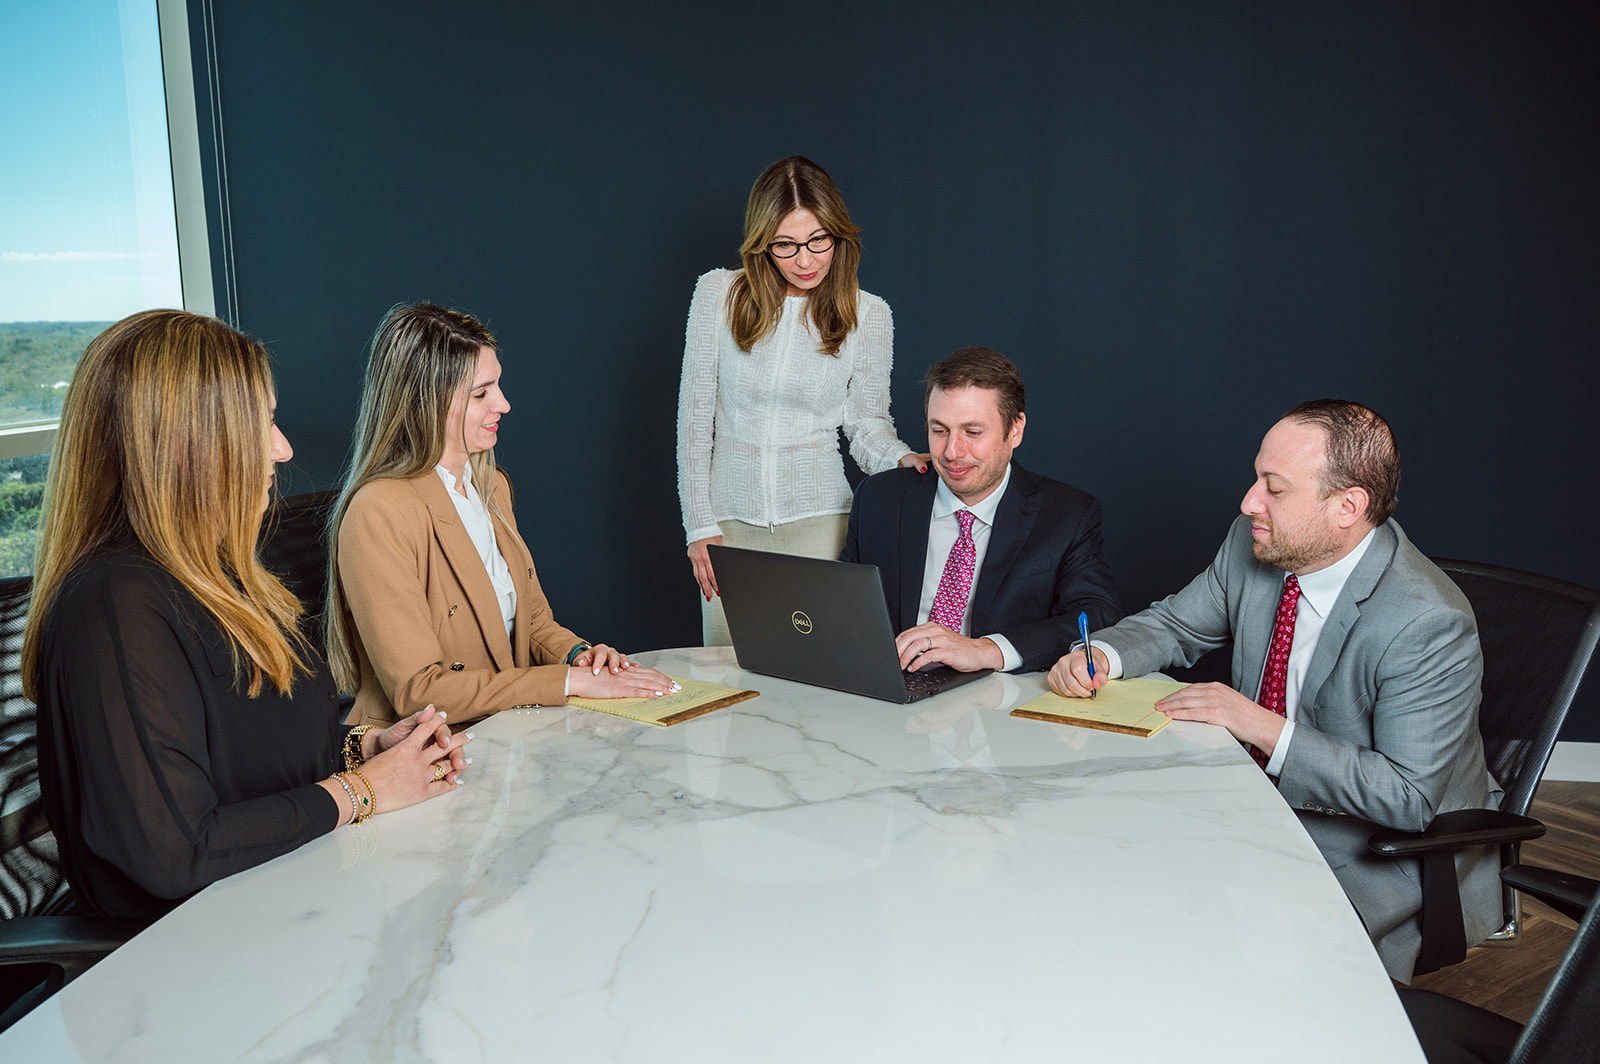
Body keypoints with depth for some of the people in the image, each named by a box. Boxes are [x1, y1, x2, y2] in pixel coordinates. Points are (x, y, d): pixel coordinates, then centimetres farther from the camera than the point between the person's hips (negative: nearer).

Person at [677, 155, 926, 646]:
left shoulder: (868, 315, -1)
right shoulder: (720, 293, -2)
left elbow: (868, 423, 6)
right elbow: (695, 415, 1)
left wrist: (902, 458, -17)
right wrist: (699, 526, -2)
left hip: (818, 517, 0)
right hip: (730, 516, 1)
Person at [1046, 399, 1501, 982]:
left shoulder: (1429, 625, -26)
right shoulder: (1254, 543, -6)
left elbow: (1408, 798, -25)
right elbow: (1174, 624, 9)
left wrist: (1264, 727, -29)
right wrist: (1101, 655, -13)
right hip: (1263, 802, 7)